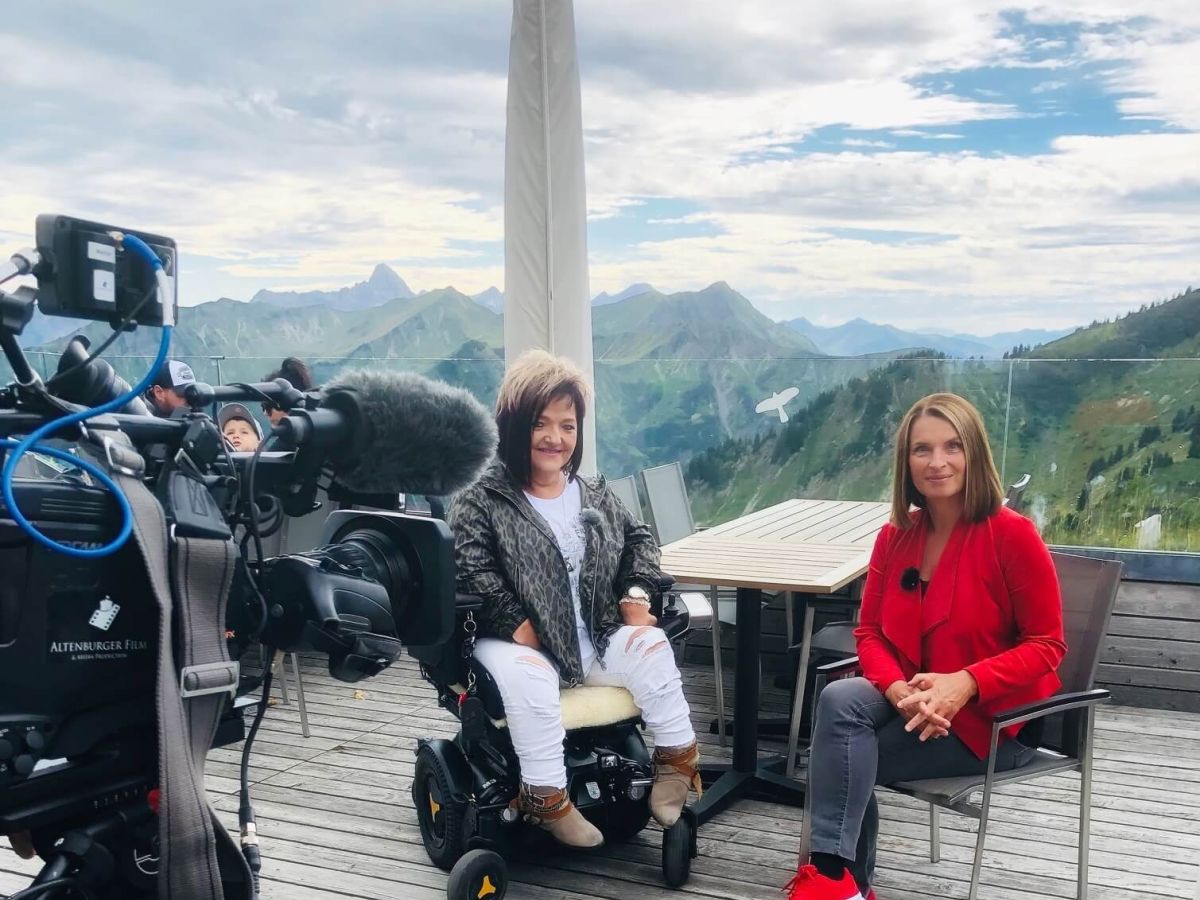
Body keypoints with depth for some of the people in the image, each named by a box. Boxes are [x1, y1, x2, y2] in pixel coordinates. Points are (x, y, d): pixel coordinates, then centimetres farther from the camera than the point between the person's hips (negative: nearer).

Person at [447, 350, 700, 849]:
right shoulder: (480, 501, -5)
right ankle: (546, 796, -25)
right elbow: (471, 568, -16)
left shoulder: (595, 495, 12)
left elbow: (637, 538, 21)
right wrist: (518, 624, -25)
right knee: (528, 677, -36)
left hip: (592, 638, 5)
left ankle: (677, 756, -2)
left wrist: (636, 592, 2)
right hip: (517, 643, -5)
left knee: (650, 646, -17)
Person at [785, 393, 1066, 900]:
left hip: (997, 718, -5)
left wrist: (965, 684, -28)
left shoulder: (1012, 534, -16)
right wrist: (900, 691, -19)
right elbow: (870, 632, 3)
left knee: (844, 758, -22)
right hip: (915, 703, 5)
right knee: (839, 701, -25)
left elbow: (1046, 645, -13)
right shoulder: (894, 536, 1)